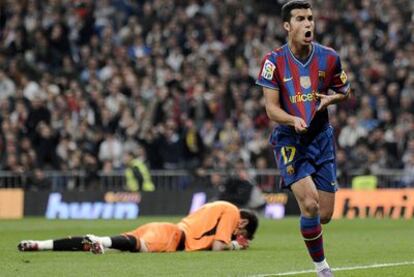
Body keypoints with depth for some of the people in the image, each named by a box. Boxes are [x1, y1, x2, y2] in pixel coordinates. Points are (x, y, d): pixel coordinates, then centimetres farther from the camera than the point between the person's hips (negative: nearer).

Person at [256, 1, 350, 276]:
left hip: (321, 139, 3)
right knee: (310, 204, -21)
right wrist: (294, 120, -30)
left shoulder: (329, 57, -2)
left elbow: (344, 91, 13)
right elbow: (271, 108, -9)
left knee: (325, 215, 2)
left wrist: (329, 98, -10)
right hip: (289, 140, -3)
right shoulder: (274, 61, -9)